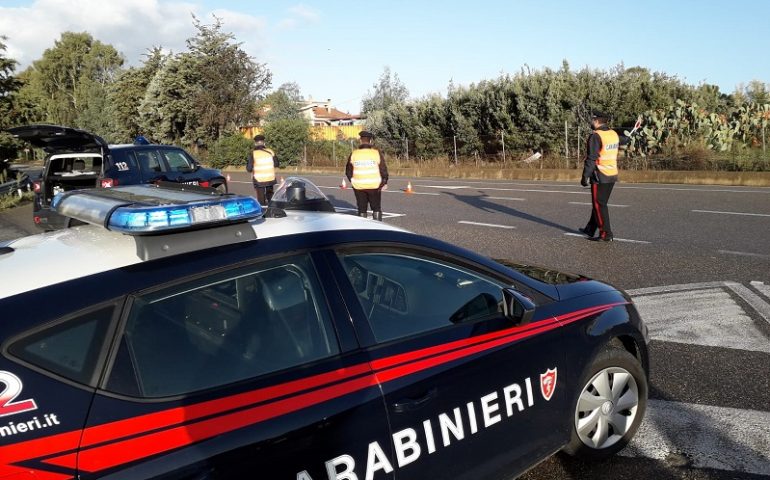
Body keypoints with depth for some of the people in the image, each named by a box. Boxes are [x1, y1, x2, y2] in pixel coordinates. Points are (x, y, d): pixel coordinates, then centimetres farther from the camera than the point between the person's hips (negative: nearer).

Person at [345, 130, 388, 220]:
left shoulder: (354, 154, -2)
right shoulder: (377, 153, -7)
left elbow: (348, 171, 6)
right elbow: (383, 170, -4)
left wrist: (352, 181, 22)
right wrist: (384, 183, 9)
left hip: (358, 186, 1)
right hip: (374, 186, -1)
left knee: (361, 209, 11)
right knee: (376, 209, 10)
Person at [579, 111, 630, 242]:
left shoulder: (596, 136, -15)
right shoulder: (614, 134, 8)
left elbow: (591, 159, -20)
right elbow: (622, 140, 32)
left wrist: (585, 176, -16)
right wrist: (627, 139, 56)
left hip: (600, 176, -8)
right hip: (612, 175, 8)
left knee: (599, 205, -2)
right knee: (599, 203, 16)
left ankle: (606, 234, -2)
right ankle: (590, 229, 27)